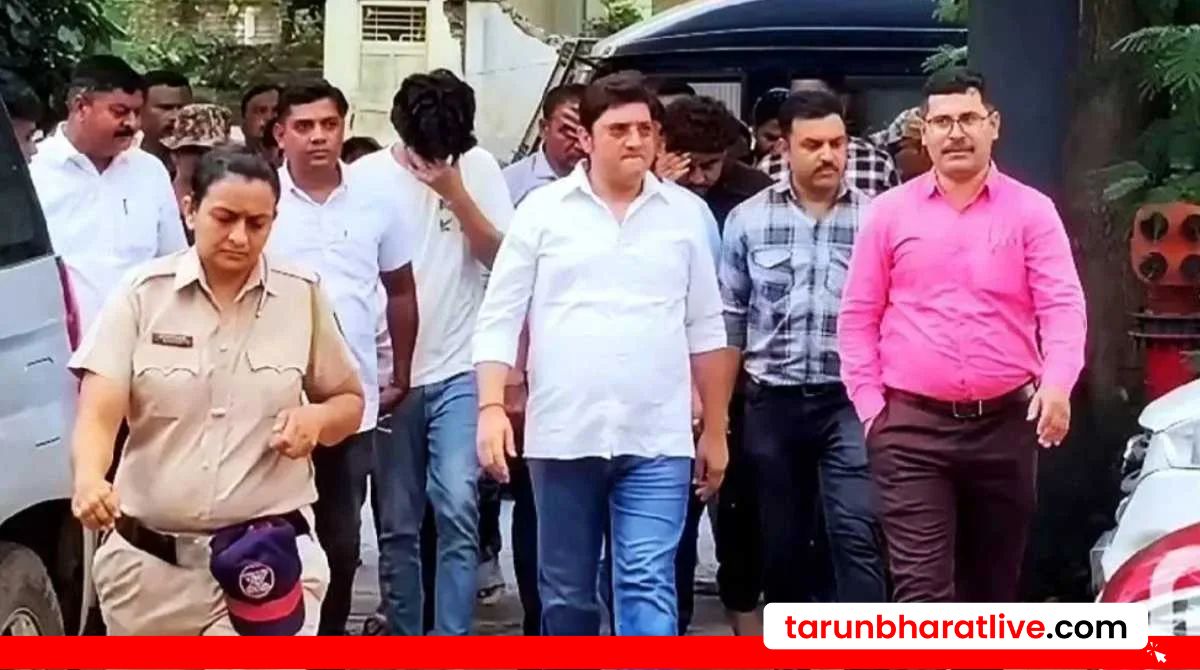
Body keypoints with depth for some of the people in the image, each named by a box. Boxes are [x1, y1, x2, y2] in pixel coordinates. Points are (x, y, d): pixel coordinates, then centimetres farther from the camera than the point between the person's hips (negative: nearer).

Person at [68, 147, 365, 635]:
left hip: (268, 555, -1)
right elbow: (99, 413, -10)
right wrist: (90, 478, -33)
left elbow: (349, 400, 15)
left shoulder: (302, 295, 2)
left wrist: (317, 418, -10)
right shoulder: (143, 293, -2)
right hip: (149, 559, 1)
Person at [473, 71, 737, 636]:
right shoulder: (543, 209, 2)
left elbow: (706, 328, 11)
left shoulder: (687, 213, 6)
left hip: (657, 440, 0)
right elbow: (499, 317, 1)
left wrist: (715, 428, 11)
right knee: (566, 591, 11)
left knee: (648, 586, -7)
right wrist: (491, 407, -10)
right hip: (564, 435, 0)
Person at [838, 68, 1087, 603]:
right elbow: (858, 316, 7)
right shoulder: (890, 212, 4)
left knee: (993, 584, 13)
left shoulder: (1031, 211, 2)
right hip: (912, 426, -1)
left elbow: (1063, 306, -7)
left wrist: (1057, 383, -25)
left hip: (1006, 423, 1)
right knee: (922, 589, -7)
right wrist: (870, 406, -1)